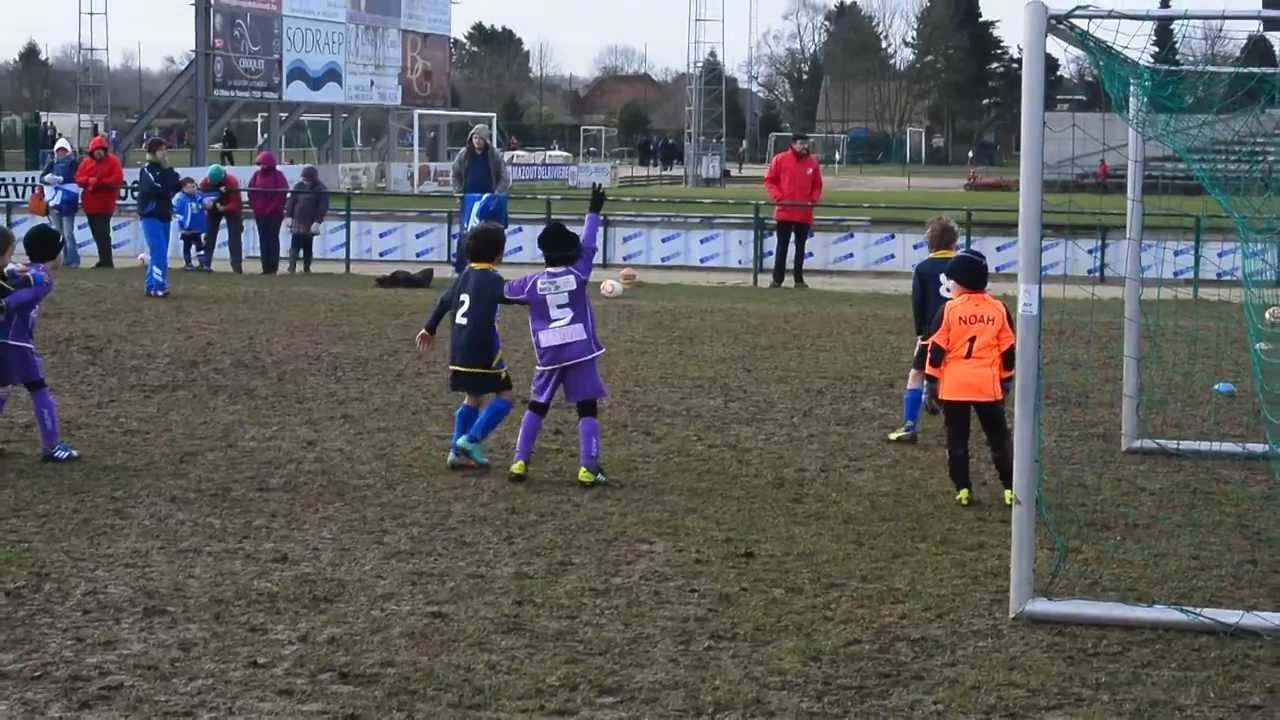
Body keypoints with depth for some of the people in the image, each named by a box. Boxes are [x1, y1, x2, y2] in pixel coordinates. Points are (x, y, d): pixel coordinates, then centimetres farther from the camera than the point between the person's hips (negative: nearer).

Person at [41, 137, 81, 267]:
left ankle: (73, 259, -5)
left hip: (68, 201, -5)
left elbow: (75, 178, -14)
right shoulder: (52, 163, 12)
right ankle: (64, 258, 15)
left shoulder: (74, 163, -1)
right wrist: (47, 178, -20)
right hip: (54, 201, 5)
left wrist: (60, 179, -26)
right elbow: (42, 178, 3)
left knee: (68, 233, -9)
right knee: (58, 233, 9)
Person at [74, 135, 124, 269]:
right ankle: (103, 260, 18)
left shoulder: (113, 161, -3)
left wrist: (99, 182, -18)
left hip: (104, 204, -6)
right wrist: (89, 180, -16)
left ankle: (107, 261, -8)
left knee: (103, 233, -11)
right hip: (90, 204, 6)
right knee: (96, 233, 10)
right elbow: (78, 178, 4)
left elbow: (117, 179, -14)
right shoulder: (86, 162, 11)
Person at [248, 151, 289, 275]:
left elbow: (282, 194, -12)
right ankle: (266, 268, 9)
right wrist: (254, 206, -1)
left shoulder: (278, 176, -5)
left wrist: (272, 208, -14)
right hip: (260, 213, 5)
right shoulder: (257, 174, 10)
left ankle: (273, 268, 0)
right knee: (263, 240, 6)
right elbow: (251, 191, 10)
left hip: (274, 214, -5)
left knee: (273, 240, -2)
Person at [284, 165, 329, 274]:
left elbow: (323, 207, -9)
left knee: (308, 247, 6)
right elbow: (291, 200, 8)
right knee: (294, 245, -8)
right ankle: (292, 267, -12)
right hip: (297, 221, 2)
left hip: (310, 224, -2)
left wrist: (317, 221, -16)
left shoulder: (321, 190, -4)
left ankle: (307, 268, 15)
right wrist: (288, 216, -1)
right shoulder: (299, 186, 7)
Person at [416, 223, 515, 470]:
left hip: (459, 352, 9)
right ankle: (471, 441, -7)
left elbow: (445, 301, 24)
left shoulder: (466, 275, 13)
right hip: (482, 352, -9)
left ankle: (458, 451, 16)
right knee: (504, 396, 1)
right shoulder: (491, 279, -12)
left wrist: (429, 328, 36)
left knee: (472, 398, 19)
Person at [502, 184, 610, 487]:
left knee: (537, 407, 17)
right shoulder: (578, 273, -2)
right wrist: (594, 213, 21)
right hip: (580, 351, -2)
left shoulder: (532, 283, 1)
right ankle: (588, 468, -8)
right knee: (587, 408, 2)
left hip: (549, 355, 2)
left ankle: (520, 461, 10)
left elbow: (502, 291, 14)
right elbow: (588, 245, 10)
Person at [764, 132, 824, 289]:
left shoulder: (812, 162, 6)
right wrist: (778, 196, -12)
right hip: (784, 211, -3)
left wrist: (814, 198, -4)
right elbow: (769, 180, 0)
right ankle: (777, 279, 5)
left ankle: (799, 279, 14)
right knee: (782, 246, 1)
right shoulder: (780, 159, -3)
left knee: (801, 246, 8)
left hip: (804, 213, 3)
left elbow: (817, 185, 14)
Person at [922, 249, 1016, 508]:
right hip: (988, 386, 2)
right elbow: (1008, 351, 6)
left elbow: (936, 350, -6)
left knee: (957, 440, 8)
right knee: (999, 438, 12)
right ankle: (1011, 488, 10)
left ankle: (963, 490, 6)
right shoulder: (999, 309, 1)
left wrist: (930, 385, 1)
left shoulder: (949, 309, -6)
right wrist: (1006, 382, 17)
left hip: (954, 387, -2)